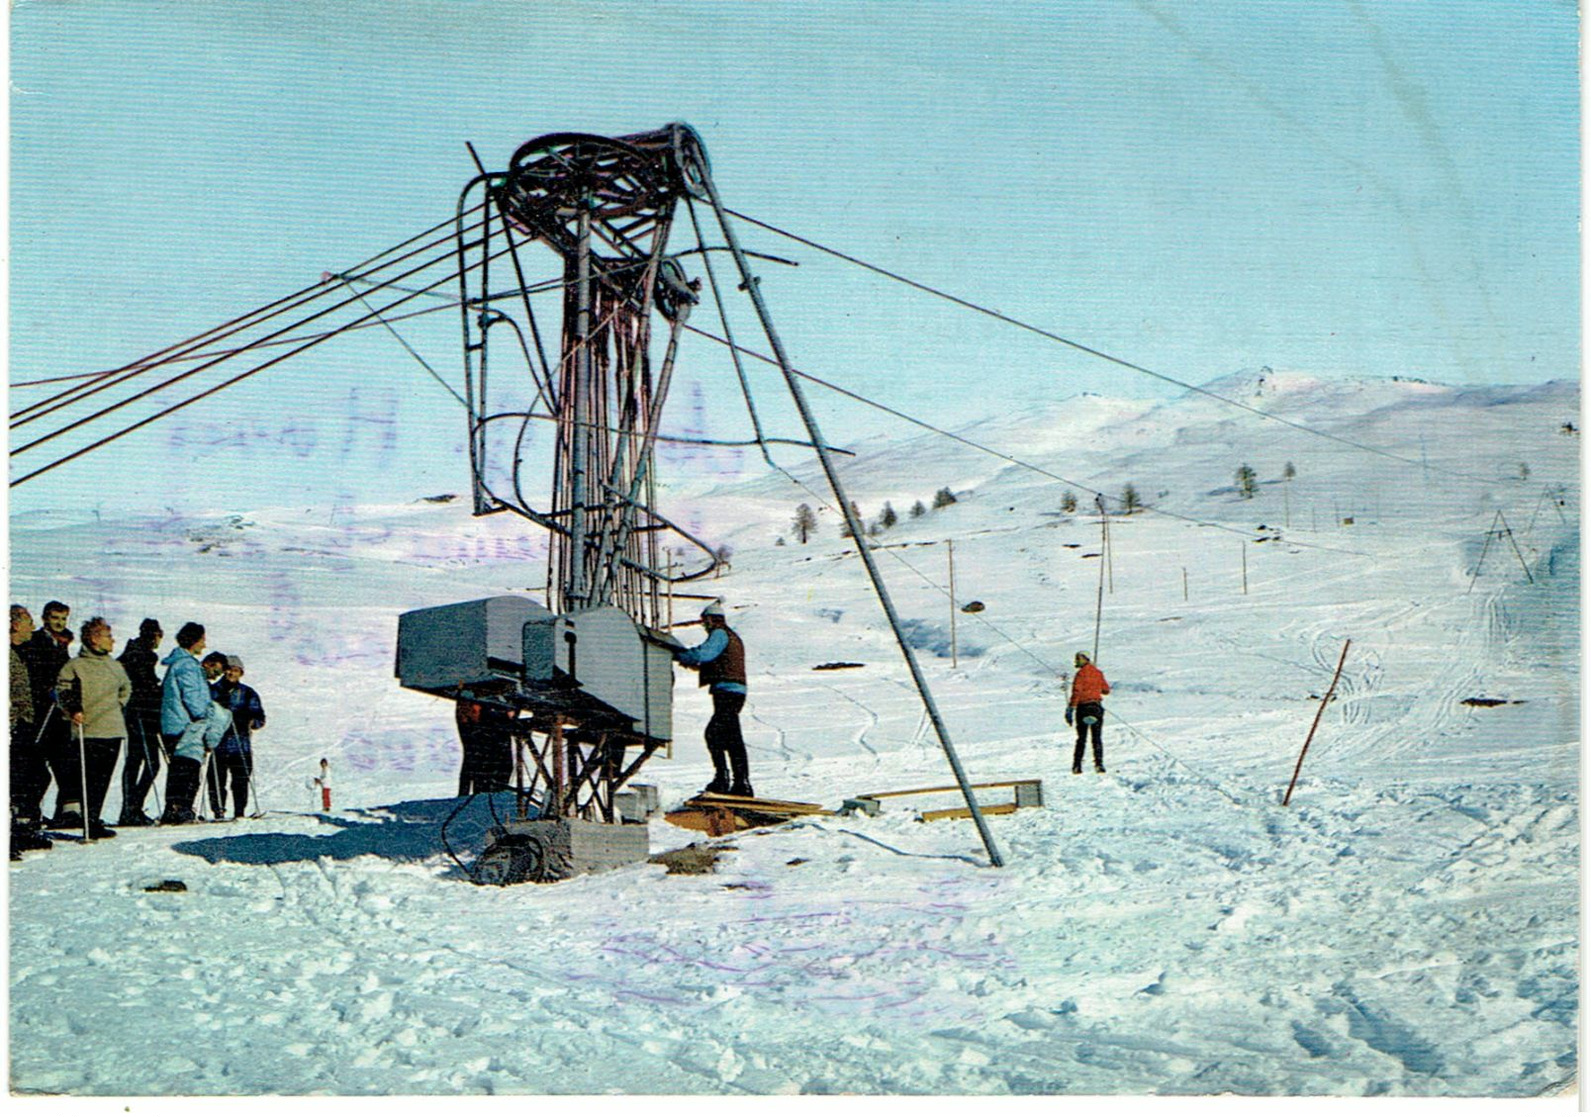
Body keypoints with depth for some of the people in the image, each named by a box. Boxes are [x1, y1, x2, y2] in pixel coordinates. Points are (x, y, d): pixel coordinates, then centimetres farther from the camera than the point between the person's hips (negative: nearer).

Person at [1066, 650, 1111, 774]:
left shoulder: (1080, 674, -9)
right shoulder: (1098, 673, 4)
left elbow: (1076, 693, -15)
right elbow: (1106, 690, 10)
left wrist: (1070, 710, -14)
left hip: (1083, 707, -2)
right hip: (1097, 707, 2)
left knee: (1081, 738, 7)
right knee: (1096, 738, 8)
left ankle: (1077, 766, 4)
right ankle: (1099, 763, -5)